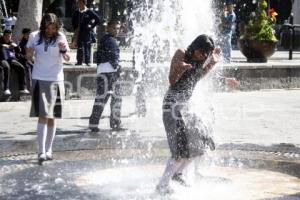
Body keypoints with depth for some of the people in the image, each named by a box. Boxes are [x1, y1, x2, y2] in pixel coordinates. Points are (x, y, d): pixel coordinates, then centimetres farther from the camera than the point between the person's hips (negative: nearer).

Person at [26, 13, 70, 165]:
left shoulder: (60, 37, -3)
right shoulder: (34, 36, -1)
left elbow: (67, 58, -10)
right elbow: (29, 57, 9)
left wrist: (64, 50, -30)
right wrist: (29, 54, -13)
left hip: (55, 80, 1)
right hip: (39, 79, -1)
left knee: (51, 117, 9)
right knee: (43, 116, -11)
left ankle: (48, 150, 20)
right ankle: (41, 152, -14)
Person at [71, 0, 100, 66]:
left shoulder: (89, 12, -4)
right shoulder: (76, 13, 7)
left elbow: (98, 19, -1)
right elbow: (73, 22, 22)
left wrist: (91, 26, -4)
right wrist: (75, 28, 10)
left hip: (87, 33, -3)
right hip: (79, 33, 3)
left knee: (87, 47, -3)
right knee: (79, 48, 5)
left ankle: (87, 61, 3)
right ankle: (79, 61, 10)